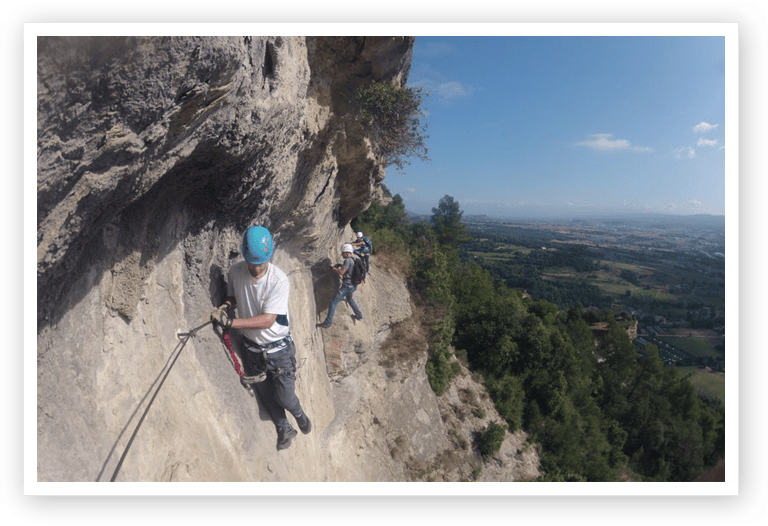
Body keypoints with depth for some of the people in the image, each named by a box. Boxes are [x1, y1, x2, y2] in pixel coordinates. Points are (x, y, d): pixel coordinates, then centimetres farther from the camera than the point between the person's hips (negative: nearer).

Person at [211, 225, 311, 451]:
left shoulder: (278, 280, -26)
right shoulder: (236, 271, -12)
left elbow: (267, 320, -29)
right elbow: (232, 295, 9)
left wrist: (230, 321, -32)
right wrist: (227, 306, -14)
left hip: (278, 349, -4)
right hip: (252, 349, 4)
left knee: (284, 398, 6)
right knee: (267, 396, 19)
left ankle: (299, 414, 43)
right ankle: (284, 429, 46)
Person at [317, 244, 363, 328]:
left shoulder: (348, 260, -19)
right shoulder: (353, 260, 10)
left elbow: (341, 272, -28)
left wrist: (333, 268, -12)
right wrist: (341, 265, 19)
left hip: (347, 286, -10)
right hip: (353, 286, 10)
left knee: (333, 302, -8)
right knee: (349, 298, 36)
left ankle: (328, 322, -6)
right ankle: (359, 315, 46)